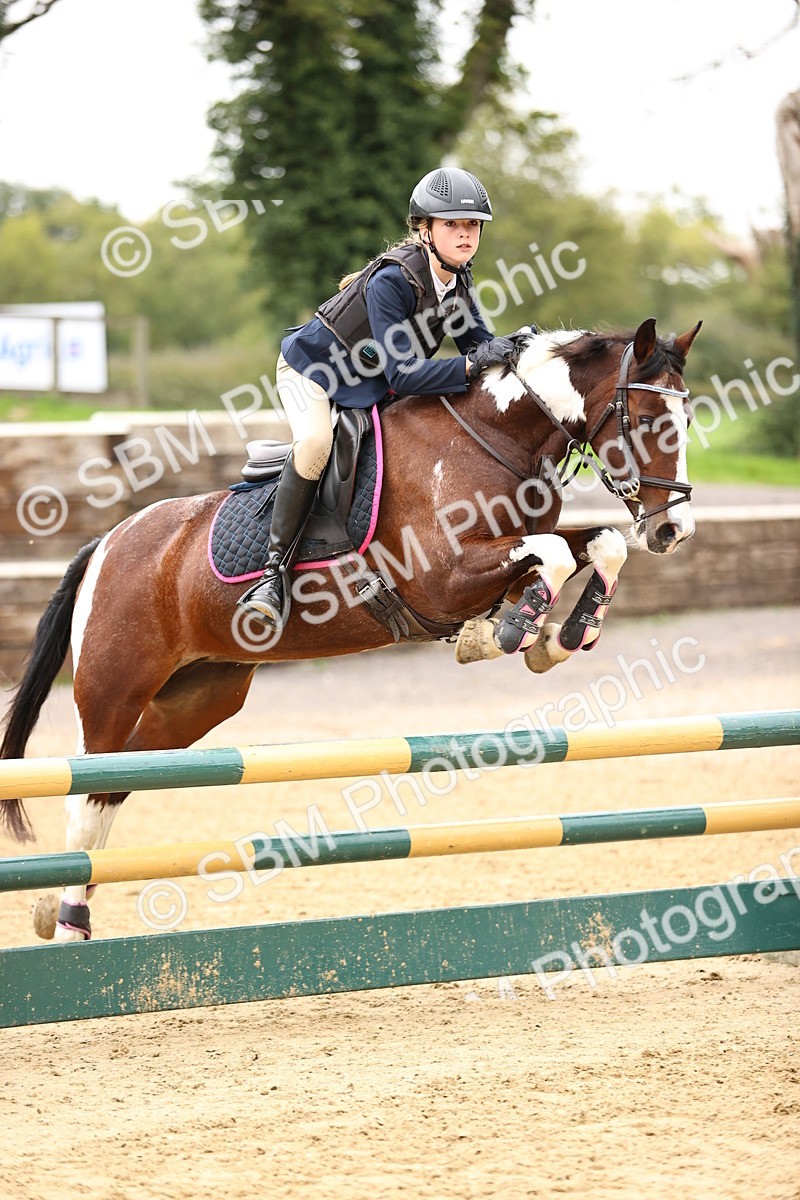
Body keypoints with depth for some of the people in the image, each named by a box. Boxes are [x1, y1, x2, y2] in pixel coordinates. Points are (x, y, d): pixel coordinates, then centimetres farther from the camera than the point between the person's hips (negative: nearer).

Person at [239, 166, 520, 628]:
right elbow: (403, 376, -35)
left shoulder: (458, 278, -9)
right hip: (313, 368, -8)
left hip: (372, 387, 8)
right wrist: (472, 364, -43)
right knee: (315, 443, -36)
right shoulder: (391, 281, -32)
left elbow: (478, 342, -2)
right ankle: (275, 572, -30)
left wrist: (512, 347, -24)